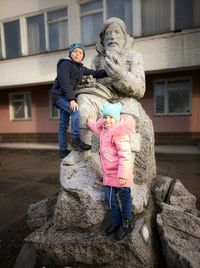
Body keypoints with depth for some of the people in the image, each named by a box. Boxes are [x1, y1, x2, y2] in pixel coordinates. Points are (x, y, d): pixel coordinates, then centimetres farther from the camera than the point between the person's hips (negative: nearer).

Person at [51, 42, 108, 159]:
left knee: (64, 124, 7)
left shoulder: (80, 68, 15)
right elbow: (65, 82, -20)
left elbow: (95, 73, 18)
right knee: (76, 111, -28)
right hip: (60, 95, -7)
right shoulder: (65, 63, -8)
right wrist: (71, 99, -28)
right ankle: (76, 140, -24)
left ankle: (63, 150, 11)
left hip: (68, 96, 8)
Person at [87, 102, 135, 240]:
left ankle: (126, 224, 30)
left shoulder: (120, 133, -19)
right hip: (109, 173, 9)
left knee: (124, 197, 10)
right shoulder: (105, 129, 8)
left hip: (119, 174, -9)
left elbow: (125, 155, -24)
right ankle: (117, 222, 36)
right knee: (109, 198, 16)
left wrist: (122, 175, -27)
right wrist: (90, 122, 49)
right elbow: (97, 128, 34)